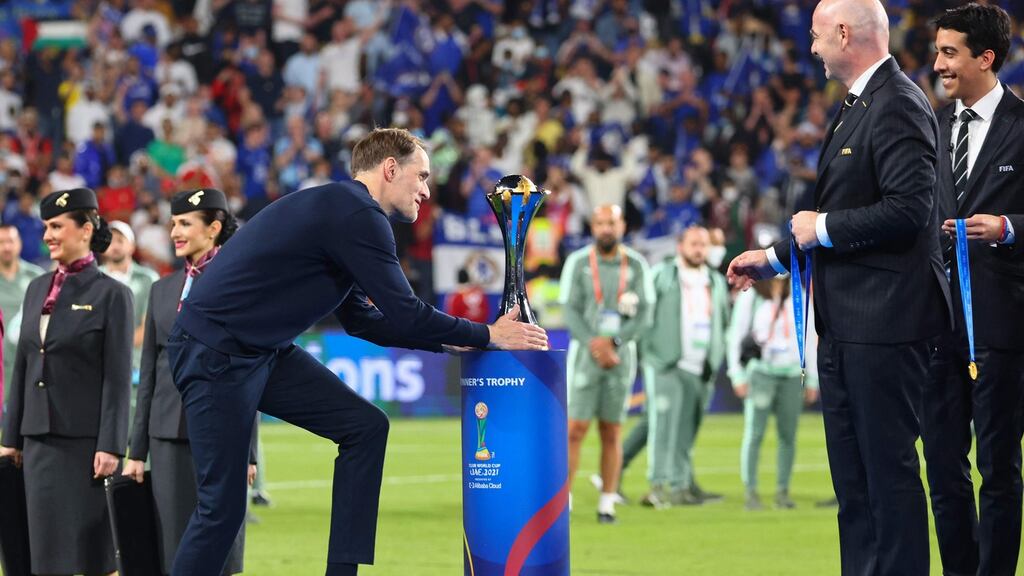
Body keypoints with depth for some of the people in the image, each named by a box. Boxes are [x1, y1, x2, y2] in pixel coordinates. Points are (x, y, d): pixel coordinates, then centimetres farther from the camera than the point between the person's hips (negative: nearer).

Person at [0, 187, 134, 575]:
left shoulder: (111, 294, -6)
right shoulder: (37, 289, 12)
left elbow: (118, 378, -9)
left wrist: (110, 446, -14)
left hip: (85, 440, -6)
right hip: (40, 438, 6)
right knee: (47, 544, 7)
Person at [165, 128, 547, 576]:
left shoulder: (343, 212, 14)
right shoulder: (357, 215, -16)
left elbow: (362, 319, 22)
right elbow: (404, 314, -16)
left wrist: (448, 341, 17)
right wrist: (487, 336, -3)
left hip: (265, 353, 10)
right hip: (214, 354, -10)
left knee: (364, 427, 5)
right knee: (223, 505, -8)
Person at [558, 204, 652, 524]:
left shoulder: (636, 265, 3)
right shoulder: (578, 262, -2)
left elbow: (644, 316, -2)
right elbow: (570, 311, -6)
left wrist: (613, 342, -15)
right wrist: (595, 346, -18)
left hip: (621, 354, 2)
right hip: (585, 353, -2)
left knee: (612, 433, 4)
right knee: (575, 430, -7)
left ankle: (607, 505, 9)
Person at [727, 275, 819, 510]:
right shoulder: (750, 297, 4)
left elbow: (810, 338, 13)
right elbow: (735, 335, 4)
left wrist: (812, 380, 10)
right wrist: (738, 375, -2)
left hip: (792, 374, 2)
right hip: (760, 371, -2)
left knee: (788, 435, -1)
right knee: (754, 433, -7)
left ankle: (783, 491, 5)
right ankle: (751, 491, -5)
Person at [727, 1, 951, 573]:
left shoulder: (897, 106, -15)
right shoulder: (857, 106, 17)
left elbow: (908, 208, -24)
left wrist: (823, 227, -14)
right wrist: (774, 257, 29)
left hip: (885, 322, -10)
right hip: (846, 323, 10)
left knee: (889, 466, -6)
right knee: (853, 476, 13)